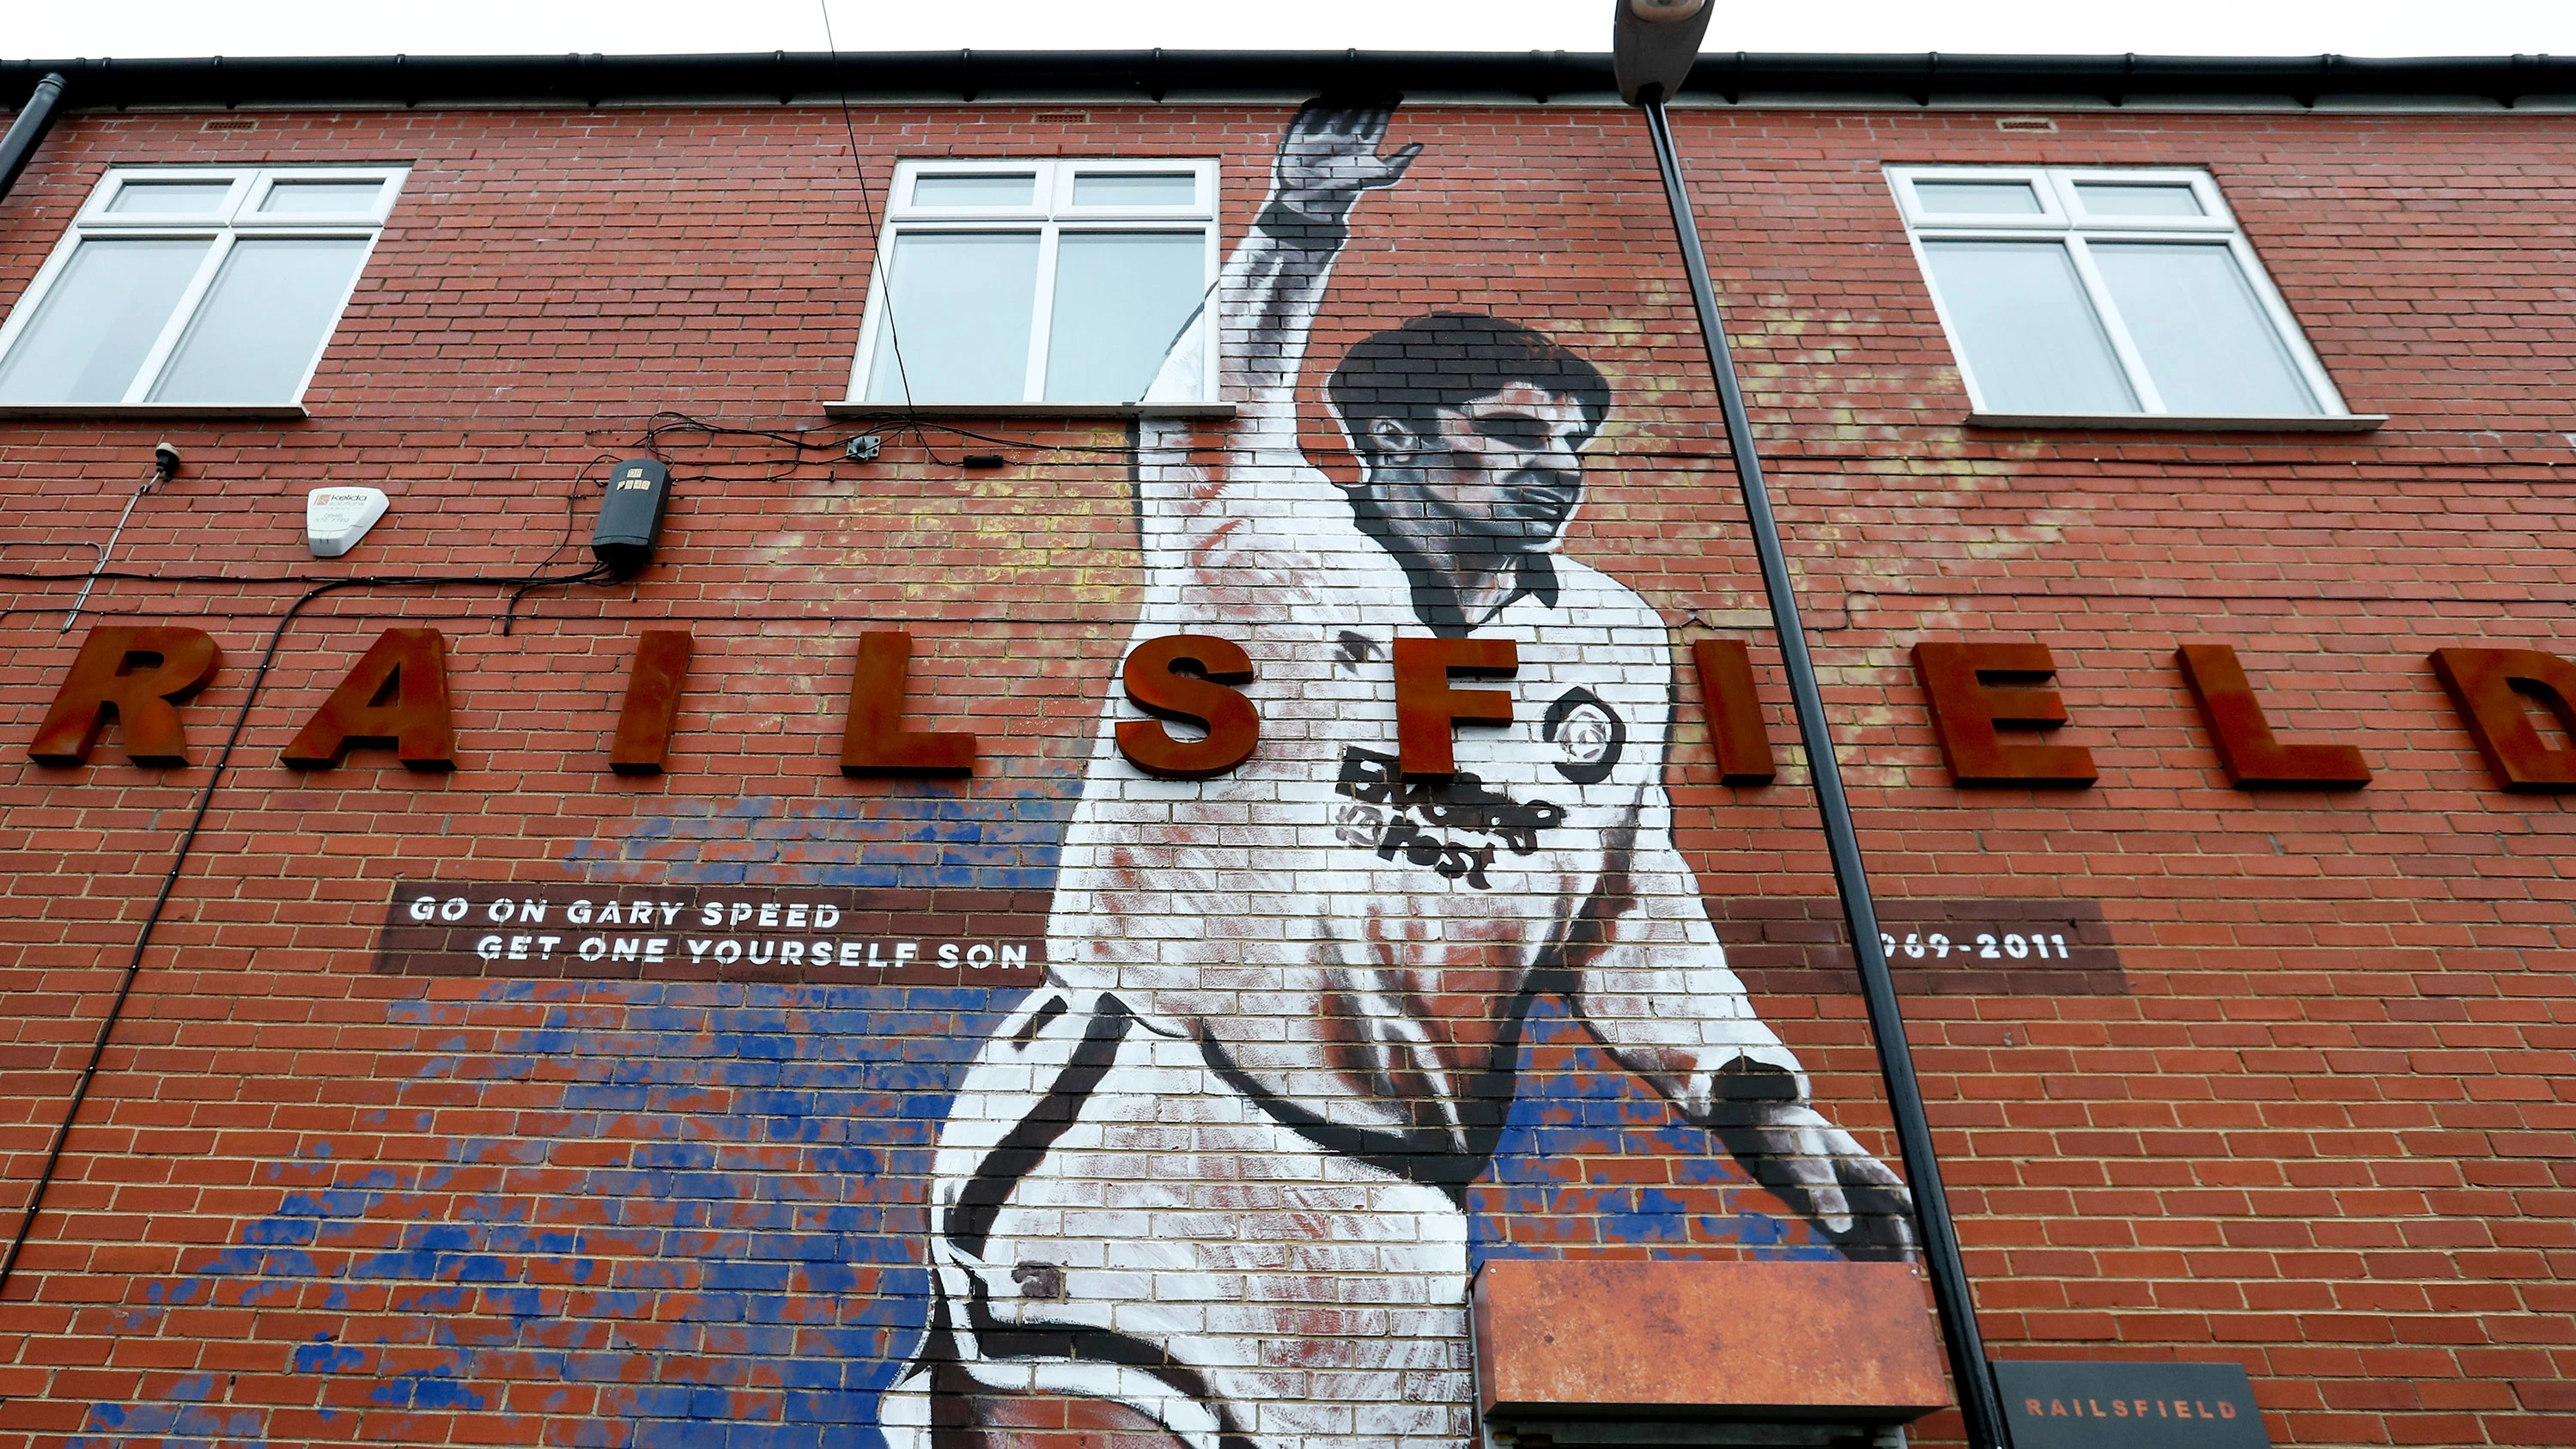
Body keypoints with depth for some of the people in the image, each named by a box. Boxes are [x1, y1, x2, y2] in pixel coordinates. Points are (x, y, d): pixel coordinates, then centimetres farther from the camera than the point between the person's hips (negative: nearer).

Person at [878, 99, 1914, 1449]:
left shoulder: (1616, 642, 14)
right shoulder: (1267, 545, 3)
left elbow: (1626, 906, 17)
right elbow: (1214, 416, -14)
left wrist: (1763, 1104, 9)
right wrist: (1295, 238, -29)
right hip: (1135, 1105, -4)